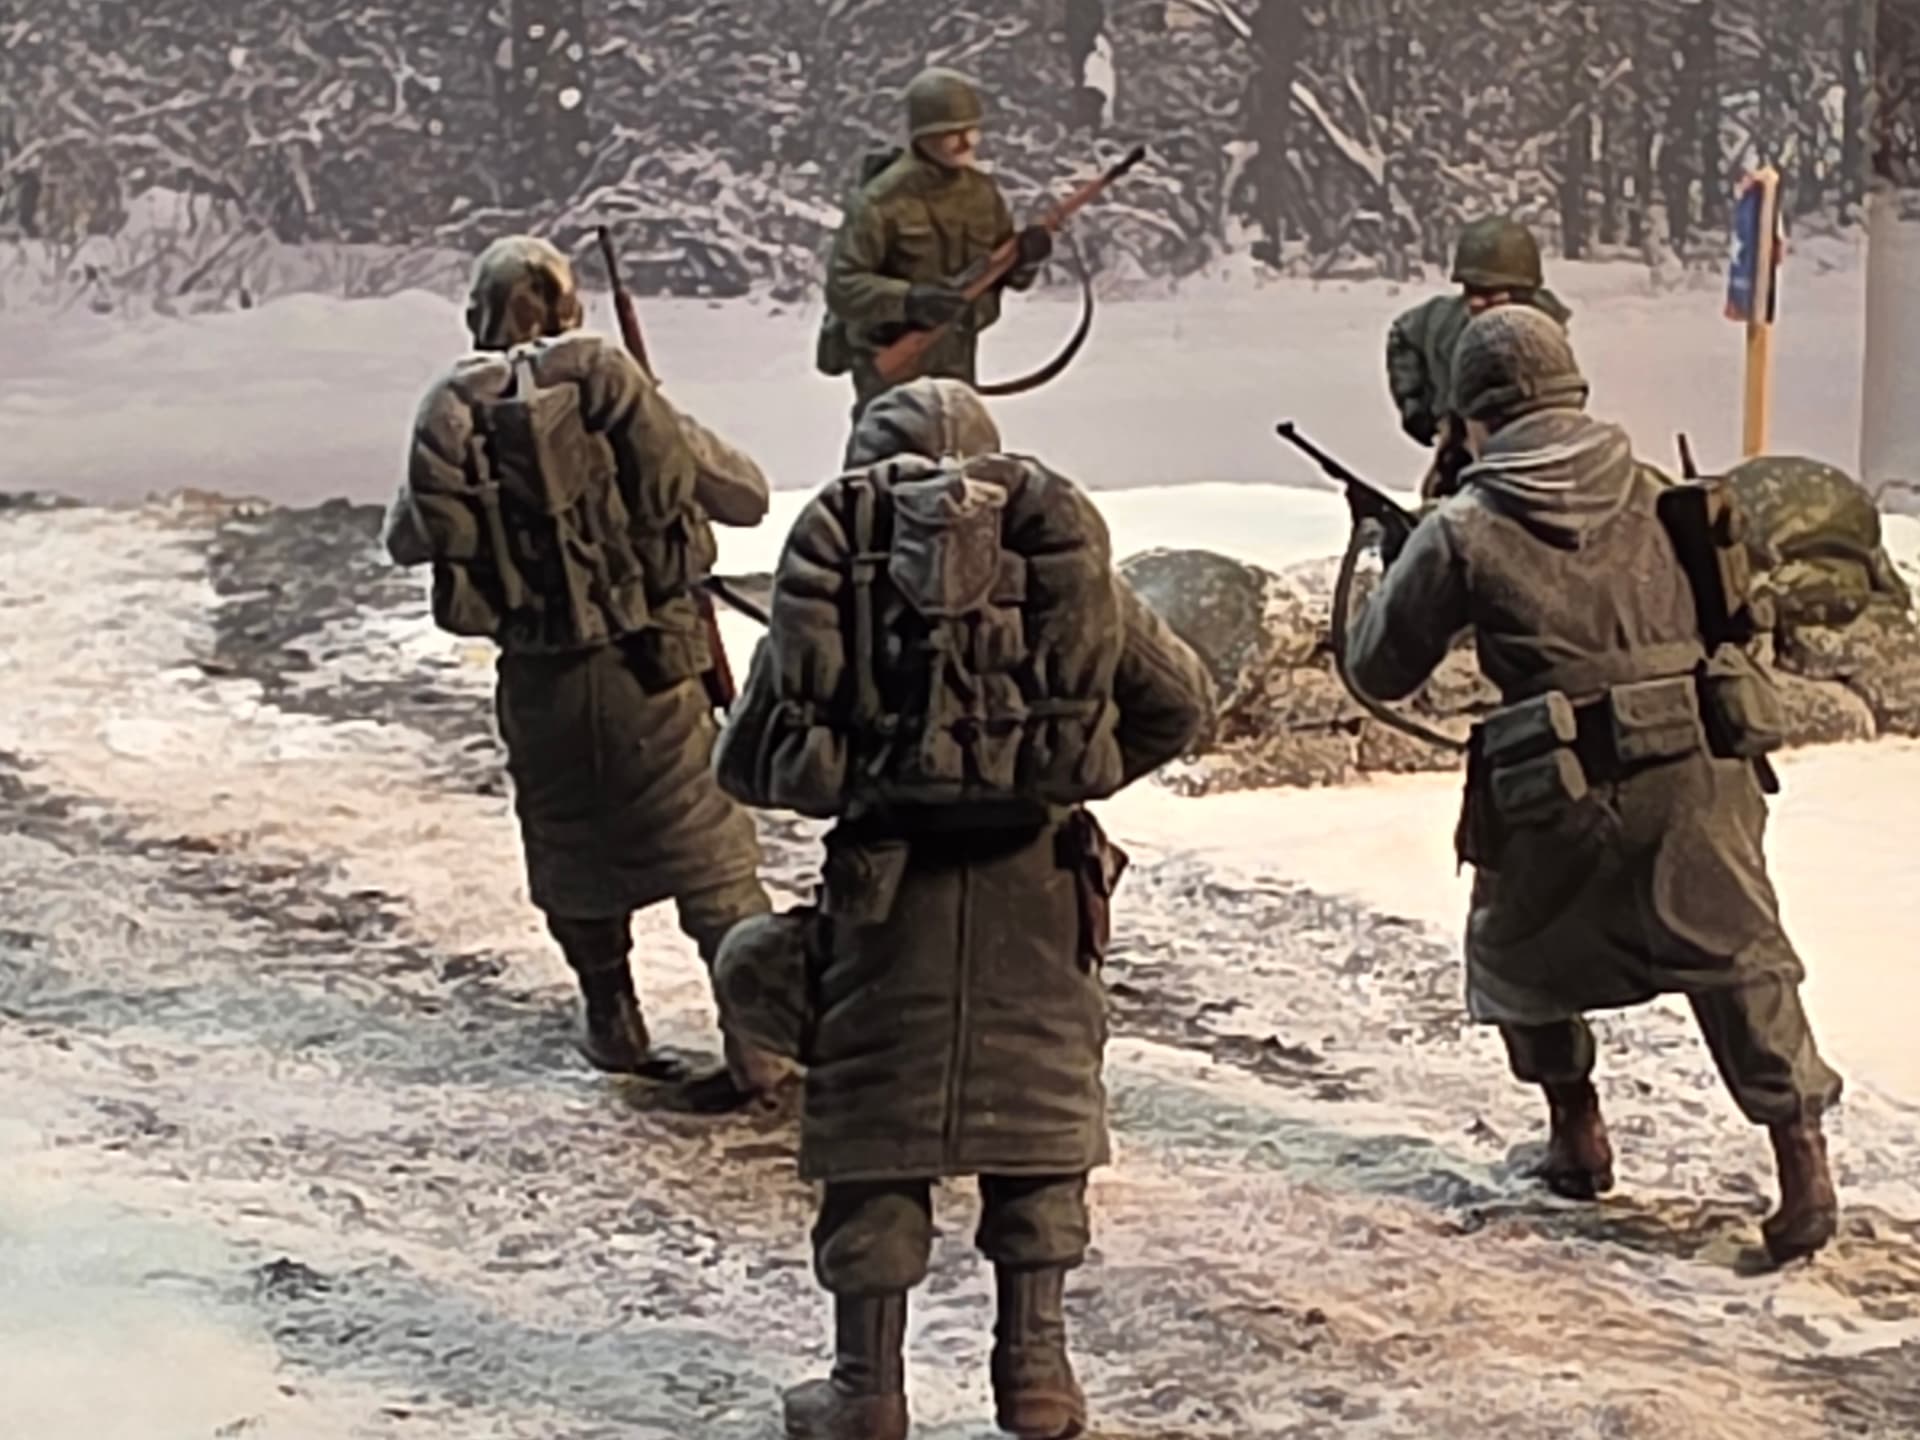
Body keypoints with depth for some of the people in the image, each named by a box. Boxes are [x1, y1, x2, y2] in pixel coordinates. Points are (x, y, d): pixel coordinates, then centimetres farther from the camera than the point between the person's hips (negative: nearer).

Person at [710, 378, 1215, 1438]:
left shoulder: (834, 558, 5)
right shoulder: (1059, 547, 8)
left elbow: (746, 764, 5)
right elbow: (1177, 701, 11)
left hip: (887, 876, -1)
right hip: (1032, 876, 1)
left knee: (875, 1132, 9)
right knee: (1038, 1120, 14)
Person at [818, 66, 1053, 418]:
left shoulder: (982, 191, 1)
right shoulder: (883, 199, -19)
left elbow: (1005, 270, 9)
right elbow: (842, 286, -20)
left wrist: (1025, 257, -15)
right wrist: (908, 299, -35)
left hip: (955, 366, 7)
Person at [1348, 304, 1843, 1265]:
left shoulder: (1465, 531, -2)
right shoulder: (1653, 493, 9)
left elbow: (1378, 669, 6)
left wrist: (1405, 568, 25)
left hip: (1567, 795, -2)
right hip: (1699, 777, 3)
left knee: (1520, 951, 22)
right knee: (1739, 960, 7)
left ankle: (1578, 1137, 28)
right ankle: (1802, 1157, -2)